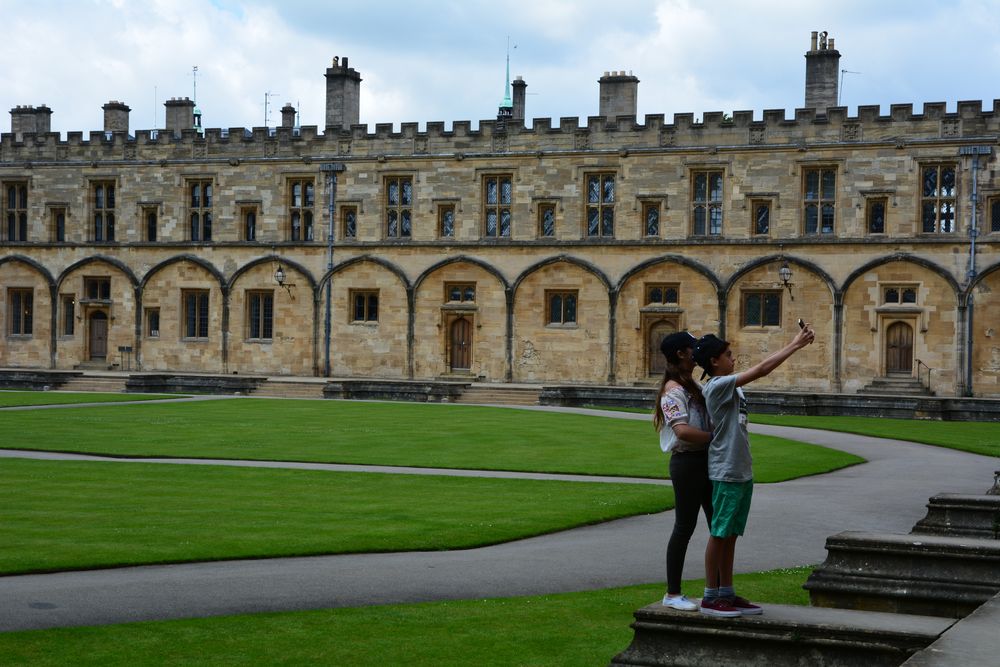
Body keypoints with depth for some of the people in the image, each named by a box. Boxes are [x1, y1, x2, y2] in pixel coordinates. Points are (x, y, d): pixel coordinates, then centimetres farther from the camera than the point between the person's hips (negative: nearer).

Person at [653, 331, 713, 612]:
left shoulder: (694, 386, 15)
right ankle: (672, 594, 6)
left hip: (705, 460, 9)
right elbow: (682, 430, -25)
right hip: (687, 461, -9)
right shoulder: (673, 391, -14)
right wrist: (716, 436, -20)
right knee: (685, 526, -3)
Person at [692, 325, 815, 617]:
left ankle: (727, 594, 18)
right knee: (719, 534, -3)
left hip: (742, 471, 9)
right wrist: (795, 345, -18)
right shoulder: (716, 386, -18)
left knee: (731, 534, 12)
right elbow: (761, 370, -21)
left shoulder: (732, 387, 13)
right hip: (725, 472, -9)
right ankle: (711, 597, 3)